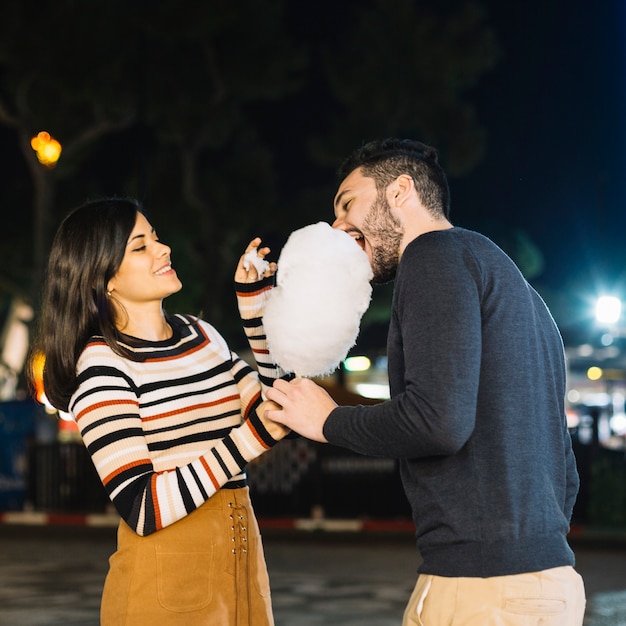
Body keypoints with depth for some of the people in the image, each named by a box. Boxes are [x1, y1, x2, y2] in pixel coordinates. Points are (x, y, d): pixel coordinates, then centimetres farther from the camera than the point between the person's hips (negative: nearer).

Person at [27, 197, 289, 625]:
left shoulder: (202, 335, 8)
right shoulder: (102, 365, -13)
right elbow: (141, 509, -20)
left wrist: (257, 302, 9)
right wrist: (249, 438, -24)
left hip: (241, 552, 6)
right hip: (164, 579, -6)